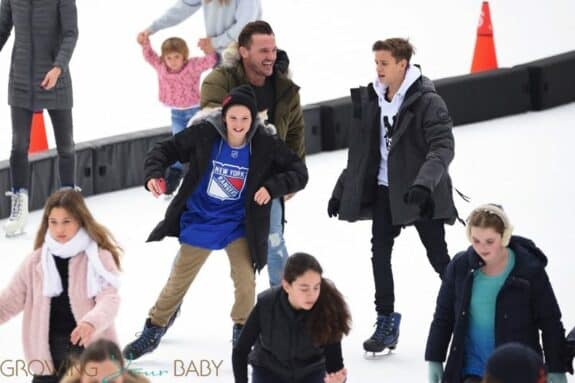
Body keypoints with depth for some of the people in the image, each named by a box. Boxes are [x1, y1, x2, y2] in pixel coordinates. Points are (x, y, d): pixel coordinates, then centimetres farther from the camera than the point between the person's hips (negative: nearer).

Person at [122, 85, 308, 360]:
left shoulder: (265, 144, -16)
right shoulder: (204, 134, -18)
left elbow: (299, 172, -10)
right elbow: (166, 149, -7)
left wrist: (272, 187, -25)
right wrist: (153, 173, -25)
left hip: (238, 224, 0)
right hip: (200, 221, 0)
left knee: (245, 281, -8)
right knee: (178, 281, 8)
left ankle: (243, 334, 19)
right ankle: (152, 332, 28)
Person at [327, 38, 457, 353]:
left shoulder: (427, 102, -14)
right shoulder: (372, 100, 6)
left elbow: (442, 147, -23)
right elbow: (361, 150, 14)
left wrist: (424, 182, -37)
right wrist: (342, 190, 12)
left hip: (421, 193, -6)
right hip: (385, 189, 6)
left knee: (438, 257, 1)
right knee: (380, 252, -1)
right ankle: (386, 322, 8)